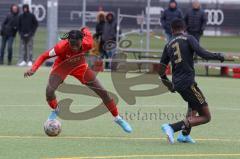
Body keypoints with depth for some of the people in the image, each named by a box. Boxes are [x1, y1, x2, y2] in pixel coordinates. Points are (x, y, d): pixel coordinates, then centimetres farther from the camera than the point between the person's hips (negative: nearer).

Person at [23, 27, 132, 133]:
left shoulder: (87, 44, -33)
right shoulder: (61, 47, -39)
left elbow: (86, 31, -11)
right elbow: (44, 56, -28)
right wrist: (33, 69, -40)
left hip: (80, 67, 2)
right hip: (61, 67, -2)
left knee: (103, 92, 1)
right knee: (49, 90, -27)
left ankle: (117, 118, 21)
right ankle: (55, 110, 8)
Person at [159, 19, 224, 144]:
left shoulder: (168, 45, 14)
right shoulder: (189, 39, -3)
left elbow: (161, 70, 16)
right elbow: (201, 53, -19)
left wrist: (169, 85, 31)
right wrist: (217, 56, -2)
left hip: (177, 83, 7)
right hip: (188, 82, -7)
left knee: (193, 106, 35)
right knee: (205, 117, -4)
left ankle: (184, 135, 22)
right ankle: (172, 128, -17)